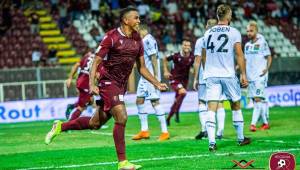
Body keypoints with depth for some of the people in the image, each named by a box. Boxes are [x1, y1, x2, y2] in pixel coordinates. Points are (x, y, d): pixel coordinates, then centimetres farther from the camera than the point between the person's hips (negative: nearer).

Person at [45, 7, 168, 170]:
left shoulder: (137, 40, 8)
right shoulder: (111, 37, -12)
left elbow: (141, 68, 16)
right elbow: (96, 62, -12)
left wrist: (157, 84, 8)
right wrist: (92, 84, -23)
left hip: (121, 86, 7)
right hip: (108, 82, -7)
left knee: (95, 123, 11)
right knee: (121, 117, -19)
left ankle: (60, 126, 31)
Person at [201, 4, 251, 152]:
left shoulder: (207, 33, 10)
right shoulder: (234, 32, -2)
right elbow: (239, 55, -7)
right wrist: (243, 74, -3)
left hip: (211, 75, 2)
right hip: (228, 75, -2)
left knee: (211, 108, -5)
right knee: (236, 106, 15)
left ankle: (211, 142, -16)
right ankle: (241, 138, 24)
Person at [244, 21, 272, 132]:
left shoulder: (262, 42, -5)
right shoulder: (247, 45, 14)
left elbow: (269, 57, -4)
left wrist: (267, 68, -18)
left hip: (260, 76, -7)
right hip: (250, 76, 7)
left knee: (258, 99, -14)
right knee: (255, 100, 8)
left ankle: (253, 123, -20)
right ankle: (265, 123, 17)